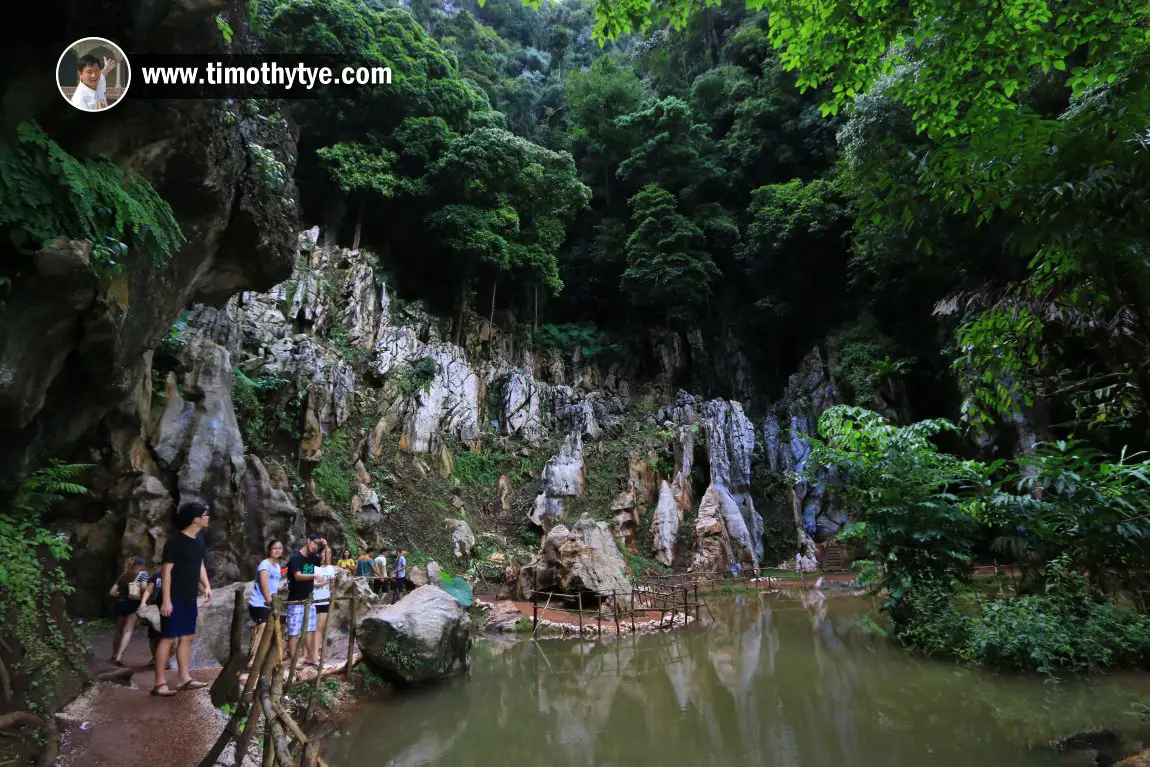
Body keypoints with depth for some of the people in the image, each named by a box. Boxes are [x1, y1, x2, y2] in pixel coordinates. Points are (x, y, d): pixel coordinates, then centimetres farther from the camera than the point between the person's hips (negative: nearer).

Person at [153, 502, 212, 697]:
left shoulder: (199, 540, 9)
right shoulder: (175, 541, -16)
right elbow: (166, 571, -18)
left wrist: (206, 586, 8)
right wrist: (166, 600, -21)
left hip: (190, 598, 8)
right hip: (174, 598, -8)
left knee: (187, 637, 11)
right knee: (168, 638, -3)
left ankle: (185, 679, 18)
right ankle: (160, 683, 5)